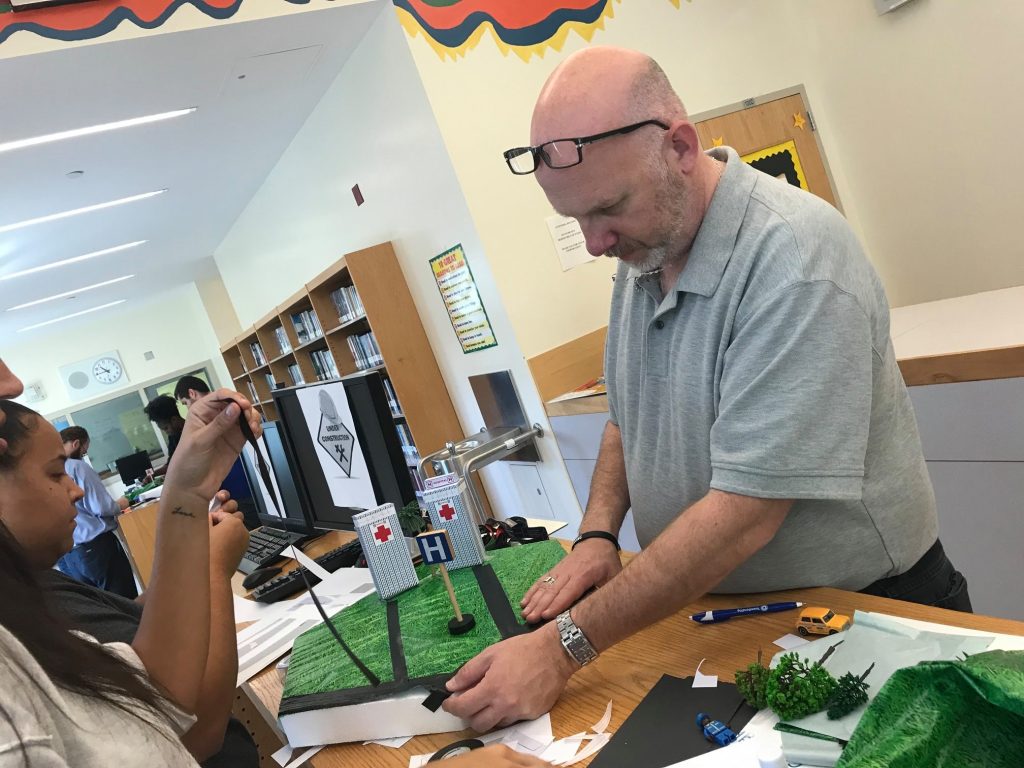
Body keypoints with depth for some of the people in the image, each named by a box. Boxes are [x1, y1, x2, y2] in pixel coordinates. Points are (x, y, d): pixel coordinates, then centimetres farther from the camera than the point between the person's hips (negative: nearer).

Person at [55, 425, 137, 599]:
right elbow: (102, 507, -16)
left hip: (63, 555, 7)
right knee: (126, 602, 5)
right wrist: (119, 506, 5)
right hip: (94, 546, -7)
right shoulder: (77, 467, -14)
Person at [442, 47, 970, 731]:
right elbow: (629, 415, 8)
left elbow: (744, 513, -33)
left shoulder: (794, 259, -29)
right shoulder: (643, 248, -3)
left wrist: (564, 648, -31)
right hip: (709, 600, 6)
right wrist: (598, 534, -8)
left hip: (861, 612, -6)